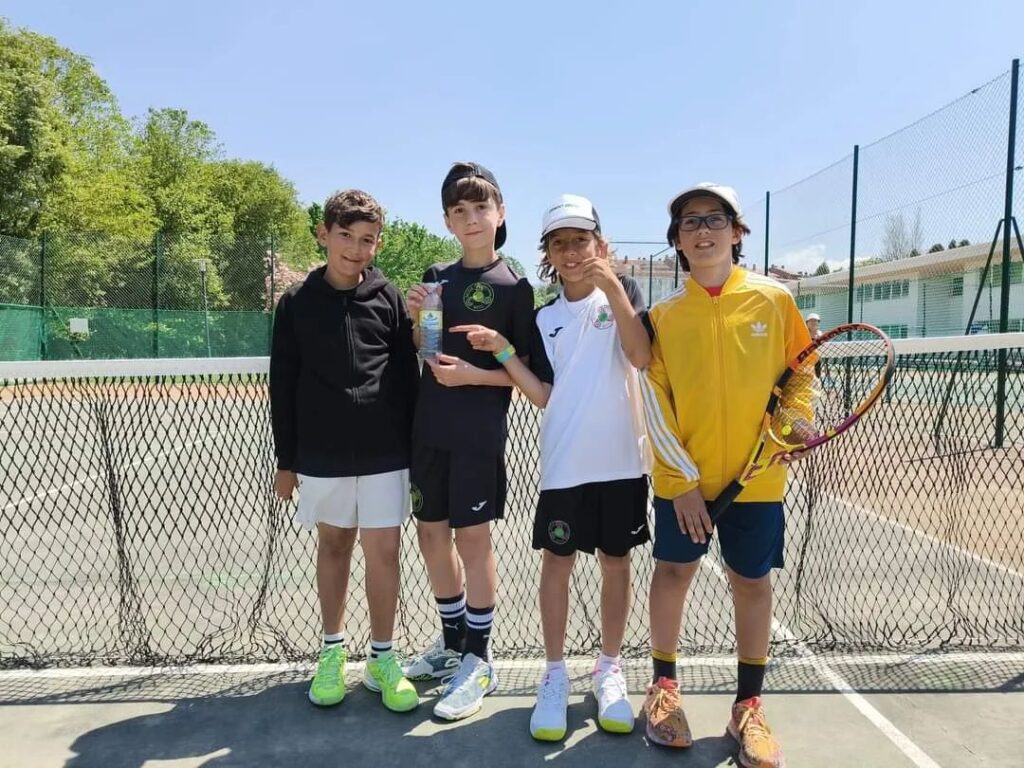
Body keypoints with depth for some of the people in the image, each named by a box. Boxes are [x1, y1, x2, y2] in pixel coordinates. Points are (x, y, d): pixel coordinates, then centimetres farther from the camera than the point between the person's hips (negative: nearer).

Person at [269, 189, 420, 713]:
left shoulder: (389, 299, 1)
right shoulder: (298, 302, 1)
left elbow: (407, 380, 4)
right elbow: (283, 386, 4)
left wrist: (413, 450, 2)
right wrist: (286, 459, 3)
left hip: (383, 454, 0)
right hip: (320, 454, 1)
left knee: (383, 553, 2)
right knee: (333, 546, 14)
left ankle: (382, 658, 19)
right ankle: (333, 651, 30)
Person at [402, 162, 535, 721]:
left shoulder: (514, 287, -5)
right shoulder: (435, 277, 10)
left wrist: (472, 373, -18)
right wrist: (414, 318, -5)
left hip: (479, 433, -6)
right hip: (429, 428, 6)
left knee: (472, 537, 0)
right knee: (432, 534, 12)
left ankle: (478, 660, 17)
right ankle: (451, 642, 32)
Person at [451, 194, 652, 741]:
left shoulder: (624, 291, 3)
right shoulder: (545, 318, 7)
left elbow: (641, 357, -14)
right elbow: (542, 396, 1)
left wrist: (613, 290, -21)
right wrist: (502, 351, -10)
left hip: (621, 460, -1)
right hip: (564, 464, 1)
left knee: (615, 563, 10)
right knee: (557, 564, 6)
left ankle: (608, 671, 27)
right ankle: (555, 676, 21)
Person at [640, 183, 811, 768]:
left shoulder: (773, 300, -1)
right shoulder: (664, 314, -1)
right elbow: (655, 402, -4)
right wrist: (682, 479, -10)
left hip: (755, 476, 0)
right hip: (682, 477, 0)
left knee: (753, 582, 9)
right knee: (674, 571, 9)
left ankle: (749, 707, 25)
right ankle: (665, 686, 29)